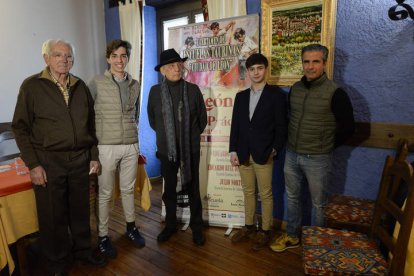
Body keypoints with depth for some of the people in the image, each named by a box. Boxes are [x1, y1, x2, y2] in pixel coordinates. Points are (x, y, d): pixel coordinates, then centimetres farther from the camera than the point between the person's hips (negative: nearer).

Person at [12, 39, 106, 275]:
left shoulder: (80, 86, 8)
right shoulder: (32, 86, -3)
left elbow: (91, 123, 12)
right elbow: (21, 127, -4)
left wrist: (94, 156, 9)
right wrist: (33, 164, -9)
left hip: (80, 159, 3)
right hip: (49, 161, -3)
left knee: (81, 210, 15)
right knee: (53, 215, 10)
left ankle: (82, 249, 37)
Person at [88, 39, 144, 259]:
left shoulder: (135, 85, 7)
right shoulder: (97, 83, -4)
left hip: (131, 146, 3)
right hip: (106, 147, -3)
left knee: (128, 189, 16)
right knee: (105, 194, 7)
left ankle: (131, 227, 35)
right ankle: (102, 236, 23)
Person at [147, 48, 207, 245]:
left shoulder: (193, 90, -4)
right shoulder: (155, 91, -2)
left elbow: (202, 118, 6)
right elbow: (152, 119, 12)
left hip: (191, 149, -1)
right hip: (167, 149, 1)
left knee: (193, 189, 9)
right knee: (169, 189, 14)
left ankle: (196, 227, 26)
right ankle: (170, 224, 34)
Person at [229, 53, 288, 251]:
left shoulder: (276, 95, -2)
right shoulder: (241, 96, 11)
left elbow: (281, 126, -3)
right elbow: (235, 125, 9)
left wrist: (275, 150, -10)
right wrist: (233, 150, 2)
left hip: (263, 154, -4)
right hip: (243, 154, 5)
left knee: (265, 194, 5)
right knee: (248, 192, 15)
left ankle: (265, 232, 20)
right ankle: (249, 227, 29)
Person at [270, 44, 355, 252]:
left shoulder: (335, 93, -13)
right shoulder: (295, 88, 3)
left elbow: (348, 127, -7)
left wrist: (328, 145, 0)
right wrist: (292, 142, 12)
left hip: (317, 159, -5)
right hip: (292, 155, 5)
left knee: (318, 203, 11)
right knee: (292, 197, 17)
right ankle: (291, 236, 36)